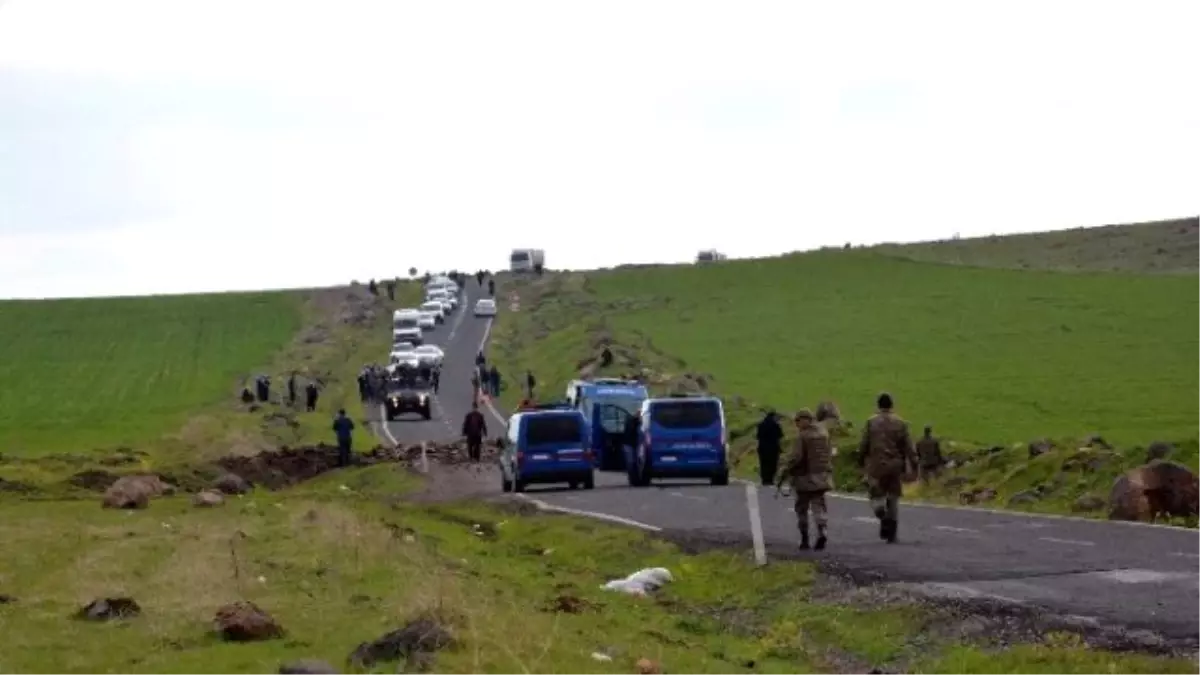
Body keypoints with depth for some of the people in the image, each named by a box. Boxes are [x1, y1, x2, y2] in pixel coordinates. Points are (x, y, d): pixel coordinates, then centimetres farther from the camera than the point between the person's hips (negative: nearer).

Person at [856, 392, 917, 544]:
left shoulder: (871, 422, -2)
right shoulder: (900, 423, 1)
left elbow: (863, 445, 1)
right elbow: (908, 446, -1)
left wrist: (861, 462, 13)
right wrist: (913, 464, 3)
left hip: (876, 465, -2)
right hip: (895, 466, 2)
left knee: (876, 495, 9)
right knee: (894, 498, 11)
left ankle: (882, 513, -25)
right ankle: (892, 535, 8)